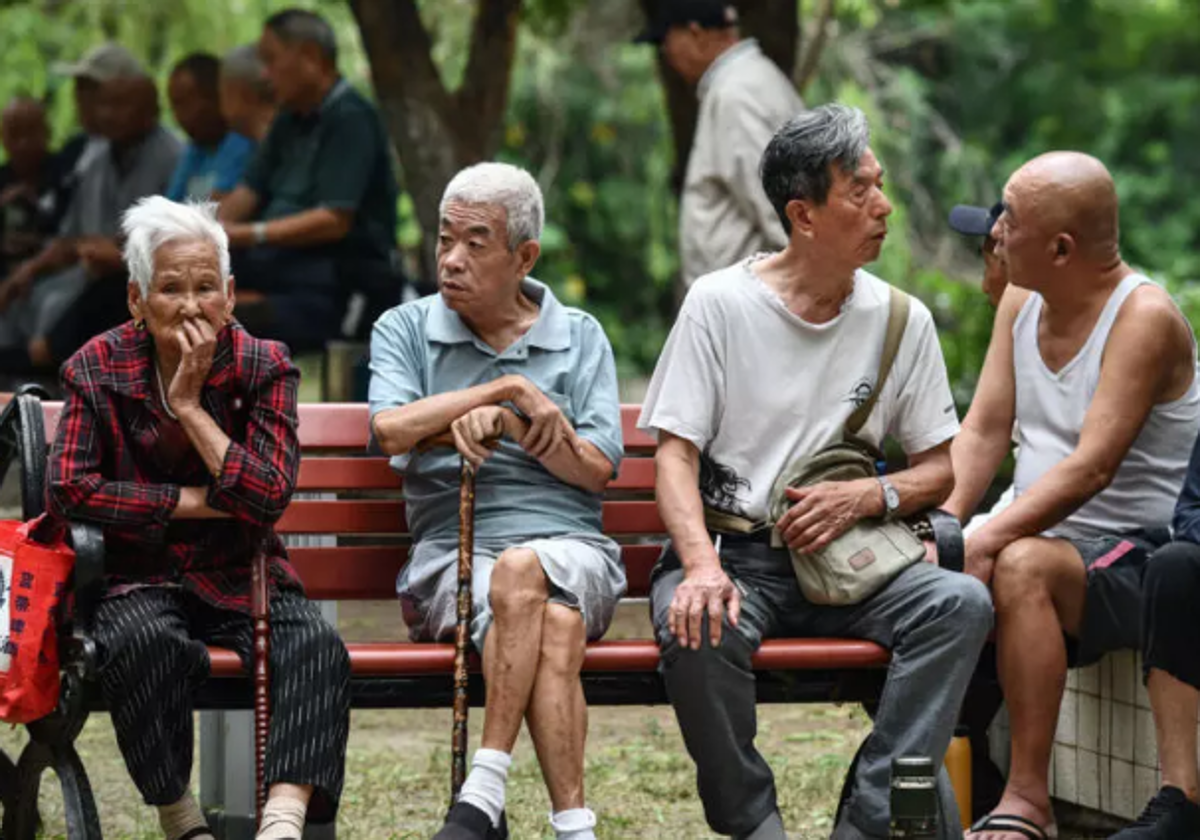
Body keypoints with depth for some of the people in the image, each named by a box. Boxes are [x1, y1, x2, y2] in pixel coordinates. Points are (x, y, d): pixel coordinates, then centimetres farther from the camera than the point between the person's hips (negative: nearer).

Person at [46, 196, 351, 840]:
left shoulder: (264, 368, 1)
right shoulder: (98, 369, 1)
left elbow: (268, 497, -11)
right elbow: (68, 490, -11)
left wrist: (190, 406, -14)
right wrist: (193, 502, -12)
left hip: (242, 581, 2)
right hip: (138, 580, -1)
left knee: (317, 645, -29)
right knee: (145, 639, -37)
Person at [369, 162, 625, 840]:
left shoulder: (580, 337, 17)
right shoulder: (405, 330, 15)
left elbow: (598, 469, 4)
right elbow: (392, 430, -6)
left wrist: (504, 421, -9)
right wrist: (510, 389, -6)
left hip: (571, 549, 1)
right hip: (450, 551, 0)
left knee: (523, 570, -38)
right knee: (554, 630, -35)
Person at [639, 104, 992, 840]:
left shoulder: (902, 321, 7)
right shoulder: (720, 303, -2)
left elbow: (941, 469, 11)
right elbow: (676, 453, -5)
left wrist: (869, 497, -12)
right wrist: (702, 566, -24)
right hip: (733, 550, -3)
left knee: (962, 602, -25)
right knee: (697, 628, -36)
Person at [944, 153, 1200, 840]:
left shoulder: (1145, 318, -15)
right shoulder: (1020, 301, 9)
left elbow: (1092, 469, -24)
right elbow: (984, 432, 6)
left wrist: (988, 541, -32)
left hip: (1135, 555, -8)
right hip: (1039, 540, 8)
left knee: (1022, 567, -36)